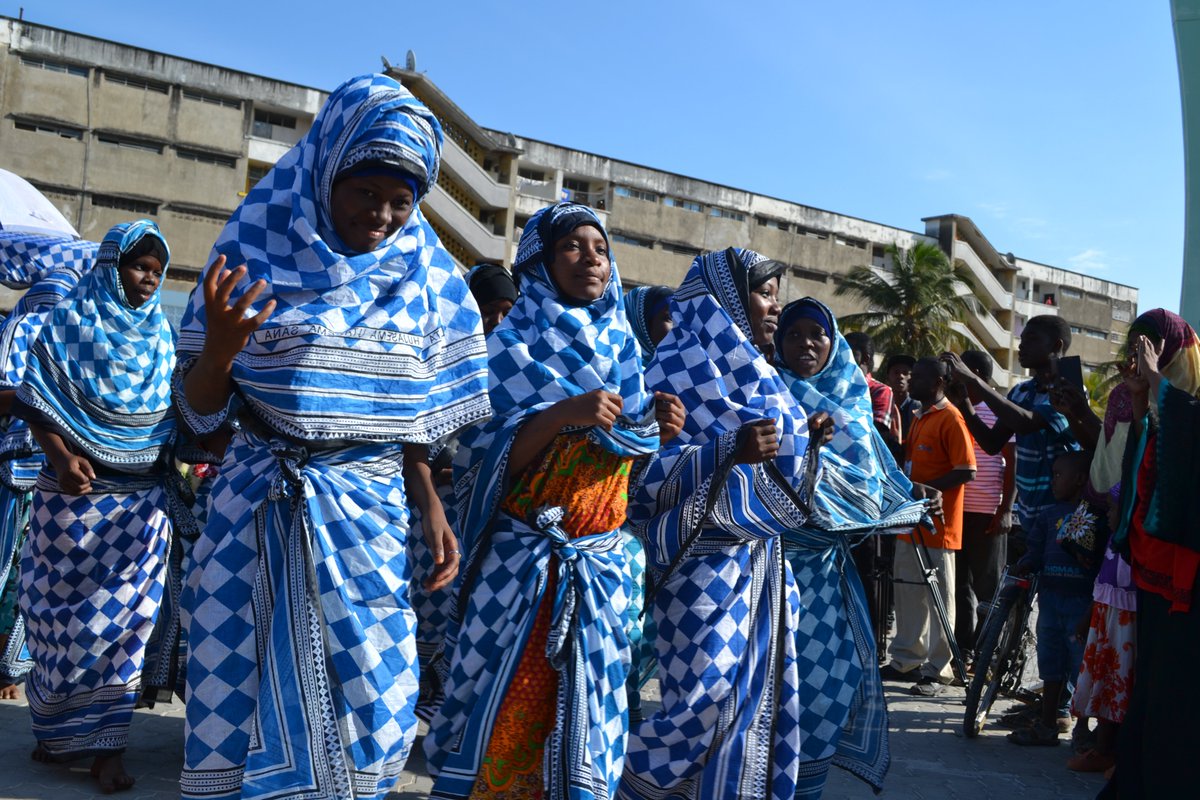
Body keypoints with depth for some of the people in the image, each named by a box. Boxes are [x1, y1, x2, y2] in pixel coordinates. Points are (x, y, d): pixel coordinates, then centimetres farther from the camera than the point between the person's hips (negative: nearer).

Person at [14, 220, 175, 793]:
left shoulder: (162, 336, 11)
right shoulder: (68, 323, 1)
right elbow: (37, 404, -3)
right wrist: (61, 458, -17)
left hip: (142, 498, 2)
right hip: (76, 491, -2)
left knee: (123, 614, -1)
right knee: (67, 611, 5)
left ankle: (106, 744, 3)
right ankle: (59, 729, 20)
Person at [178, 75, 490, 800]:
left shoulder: (424, 277, 5)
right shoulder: (260, 249, -3)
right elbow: (200, 412, -1)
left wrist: (432, 510, 2)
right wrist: (219, 350, -21)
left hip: (372, 513, 2)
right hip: (262, 508, -2)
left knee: (374, 701, 4)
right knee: (244, 689, 3)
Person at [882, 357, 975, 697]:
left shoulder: (950, 418, -12)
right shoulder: (919, 418, 17)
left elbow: (966, 470, -17)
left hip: (937, 522, -9)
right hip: (911, 519, 9)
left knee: (938, 597, -1)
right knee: (908, 592, 14)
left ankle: (938, 670, 6)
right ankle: (906, 660, 24)